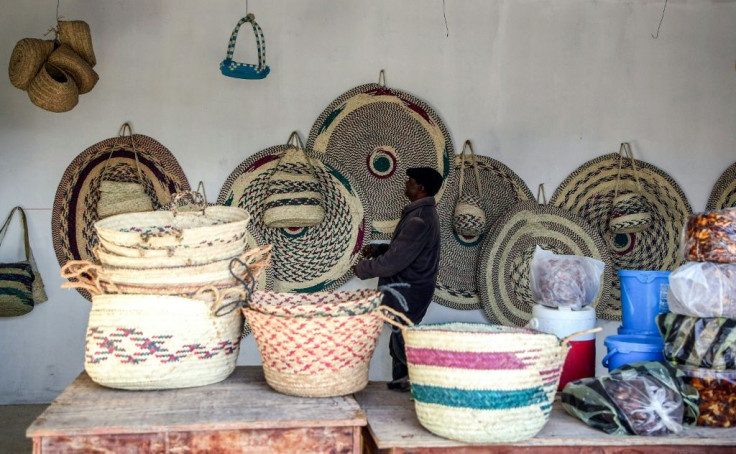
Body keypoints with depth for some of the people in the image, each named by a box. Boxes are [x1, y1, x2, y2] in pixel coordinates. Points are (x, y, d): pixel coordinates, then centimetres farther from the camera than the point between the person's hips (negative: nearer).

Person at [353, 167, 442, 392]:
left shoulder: (419, 219, -23)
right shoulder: (424, 213, 10)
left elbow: (393, 261, -24)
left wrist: (363, 268, -11)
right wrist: (378, 249, 9)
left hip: (408, 293, -10)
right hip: (408, 289, 10)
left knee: (402, 341, -2)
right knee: (400, 340, 16)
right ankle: (402, 381, 24)